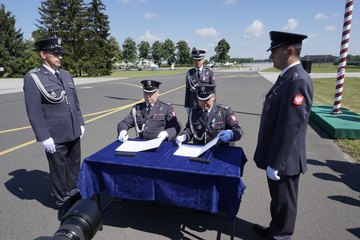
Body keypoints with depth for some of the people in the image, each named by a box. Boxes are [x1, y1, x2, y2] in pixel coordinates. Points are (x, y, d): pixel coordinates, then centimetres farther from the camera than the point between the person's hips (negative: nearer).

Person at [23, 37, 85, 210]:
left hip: (73, 132, 6)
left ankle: (73, 193, 41)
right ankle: (63, 201, 31)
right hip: (55, 136, -6)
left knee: (74, 164, 19)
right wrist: (44, 137, -16)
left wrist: (80, 123, 12)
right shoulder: (33, 78, -10)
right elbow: (33, 111, -14)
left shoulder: (66, 75, 8)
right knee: (58, 168, 11)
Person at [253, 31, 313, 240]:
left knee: (284, 201, 12)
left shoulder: (298, 81, -23)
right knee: (278, 198, 25)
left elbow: (290, 127, -26)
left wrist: (275, 163, -20)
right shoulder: (288, 76, 8)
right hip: (277, 155, 9)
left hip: (284, 159, -9)